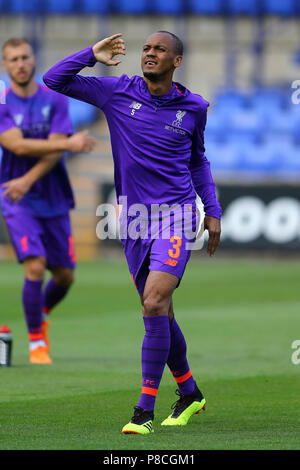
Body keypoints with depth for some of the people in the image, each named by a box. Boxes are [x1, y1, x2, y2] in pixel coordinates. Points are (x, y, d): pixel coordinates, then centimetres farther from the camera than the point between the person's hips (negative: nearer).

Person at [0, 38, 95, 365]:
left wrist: (28, 180, -22)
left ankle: (41, 315, 39)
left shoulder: (55, 100, 2)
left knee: (64, 275, 7)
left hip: (53, 199, 3)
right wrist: (68, 144, -23)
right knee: (35, 266, -19)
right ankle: (36, 343, -4)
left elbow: (54, 152, -8)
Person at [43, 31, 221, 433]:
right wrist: (92, 54, -8)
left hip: (176, 217, -3)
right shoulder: (119, 93, 2)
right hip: (134, 220, 3)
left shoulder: (193, 108, 4)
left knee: (155, 305, -19)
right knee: (159, 315, 10)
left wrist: (213, 211, 16)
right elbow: (54, 80, 1)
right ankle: (190, 394, 32)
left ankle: (145, 410, -16)